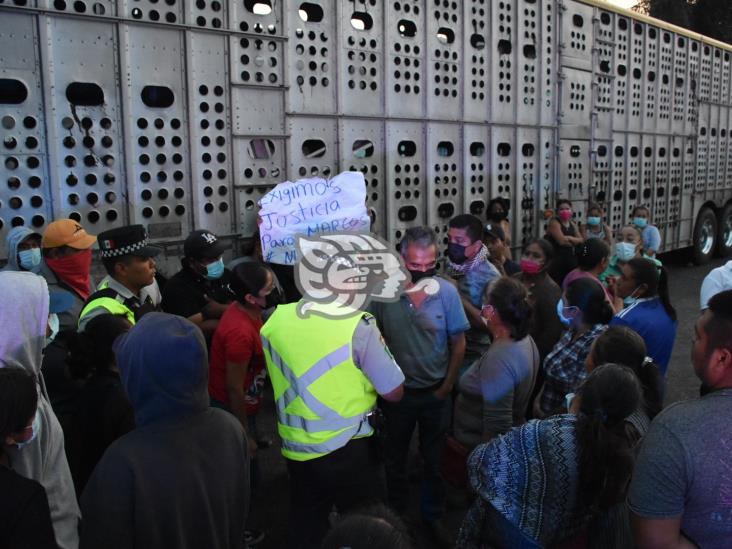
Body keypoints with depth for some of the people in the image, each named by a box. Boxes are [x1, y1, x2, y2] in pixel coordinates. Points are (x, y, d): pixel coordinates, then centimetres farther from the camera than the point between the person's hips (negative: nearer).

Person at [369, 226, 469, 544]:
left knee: (434, 459, 19)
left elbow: (459, 344, -6)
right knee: (395, 458, 20)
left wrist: (447, 387, -4)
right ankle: (395, 514, 43)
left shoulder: (447, 292, -16)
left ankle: (432, 515, 42)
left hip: (436, 394, 0)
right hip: (397, 392, 0)